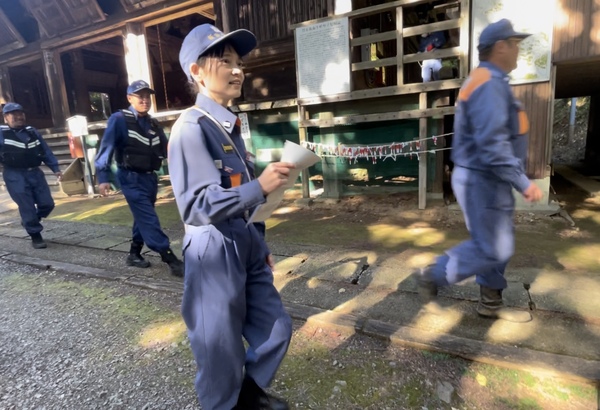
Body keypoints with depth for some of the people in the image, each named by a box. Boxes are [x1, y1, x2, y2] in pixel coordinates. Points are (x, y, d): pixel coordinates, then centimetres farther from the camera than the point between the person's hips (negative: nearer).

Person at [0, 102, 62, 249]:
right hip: (15, 176, -4)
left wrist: (55, 168, 10)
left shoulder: (32, 132, 13)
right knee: (27, 208, -3)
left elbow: (46, 151, 14)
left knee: (47, 204, 4)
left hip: (35, 173, 5)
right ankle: (35, 236, 12)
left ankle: (29, 221, 33)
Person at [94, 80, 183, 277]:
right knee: (149, 219, -10)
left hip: (150, 177, 7)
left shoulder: (153, 124, 11)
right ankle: (171, 260, -11)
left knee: (143, 217, 15)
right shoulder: (119, 119, -8)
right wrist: (103, 177, -16)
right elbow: (106, 149, -11)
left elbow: (166, 150, 11)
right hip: (131, 178, -7)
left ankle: (134, 254, 32)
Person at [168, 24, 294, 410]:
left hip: (248, 249, 9)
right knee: (222, 349, 10)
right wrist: (260, 186, -31)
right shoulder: (191, 128, -15)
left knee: (276, 329, 20)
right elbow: (197, 205, -24)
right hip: (216, 254, -9)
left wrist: (261, 246, 17)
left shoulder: (231, 126, 12)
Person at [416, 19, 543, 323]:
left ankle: (491, 303, 25)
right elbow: (492, 146, -28)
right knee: (493, 249, -2)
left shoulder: (488, 82, 16)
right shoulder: (490, 84, -19)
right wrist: (524, 183, -23)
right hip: (481, 181, -11)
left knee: (498, 245, 15)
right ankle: (433, 275, 11)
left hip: (486, 179, 11)